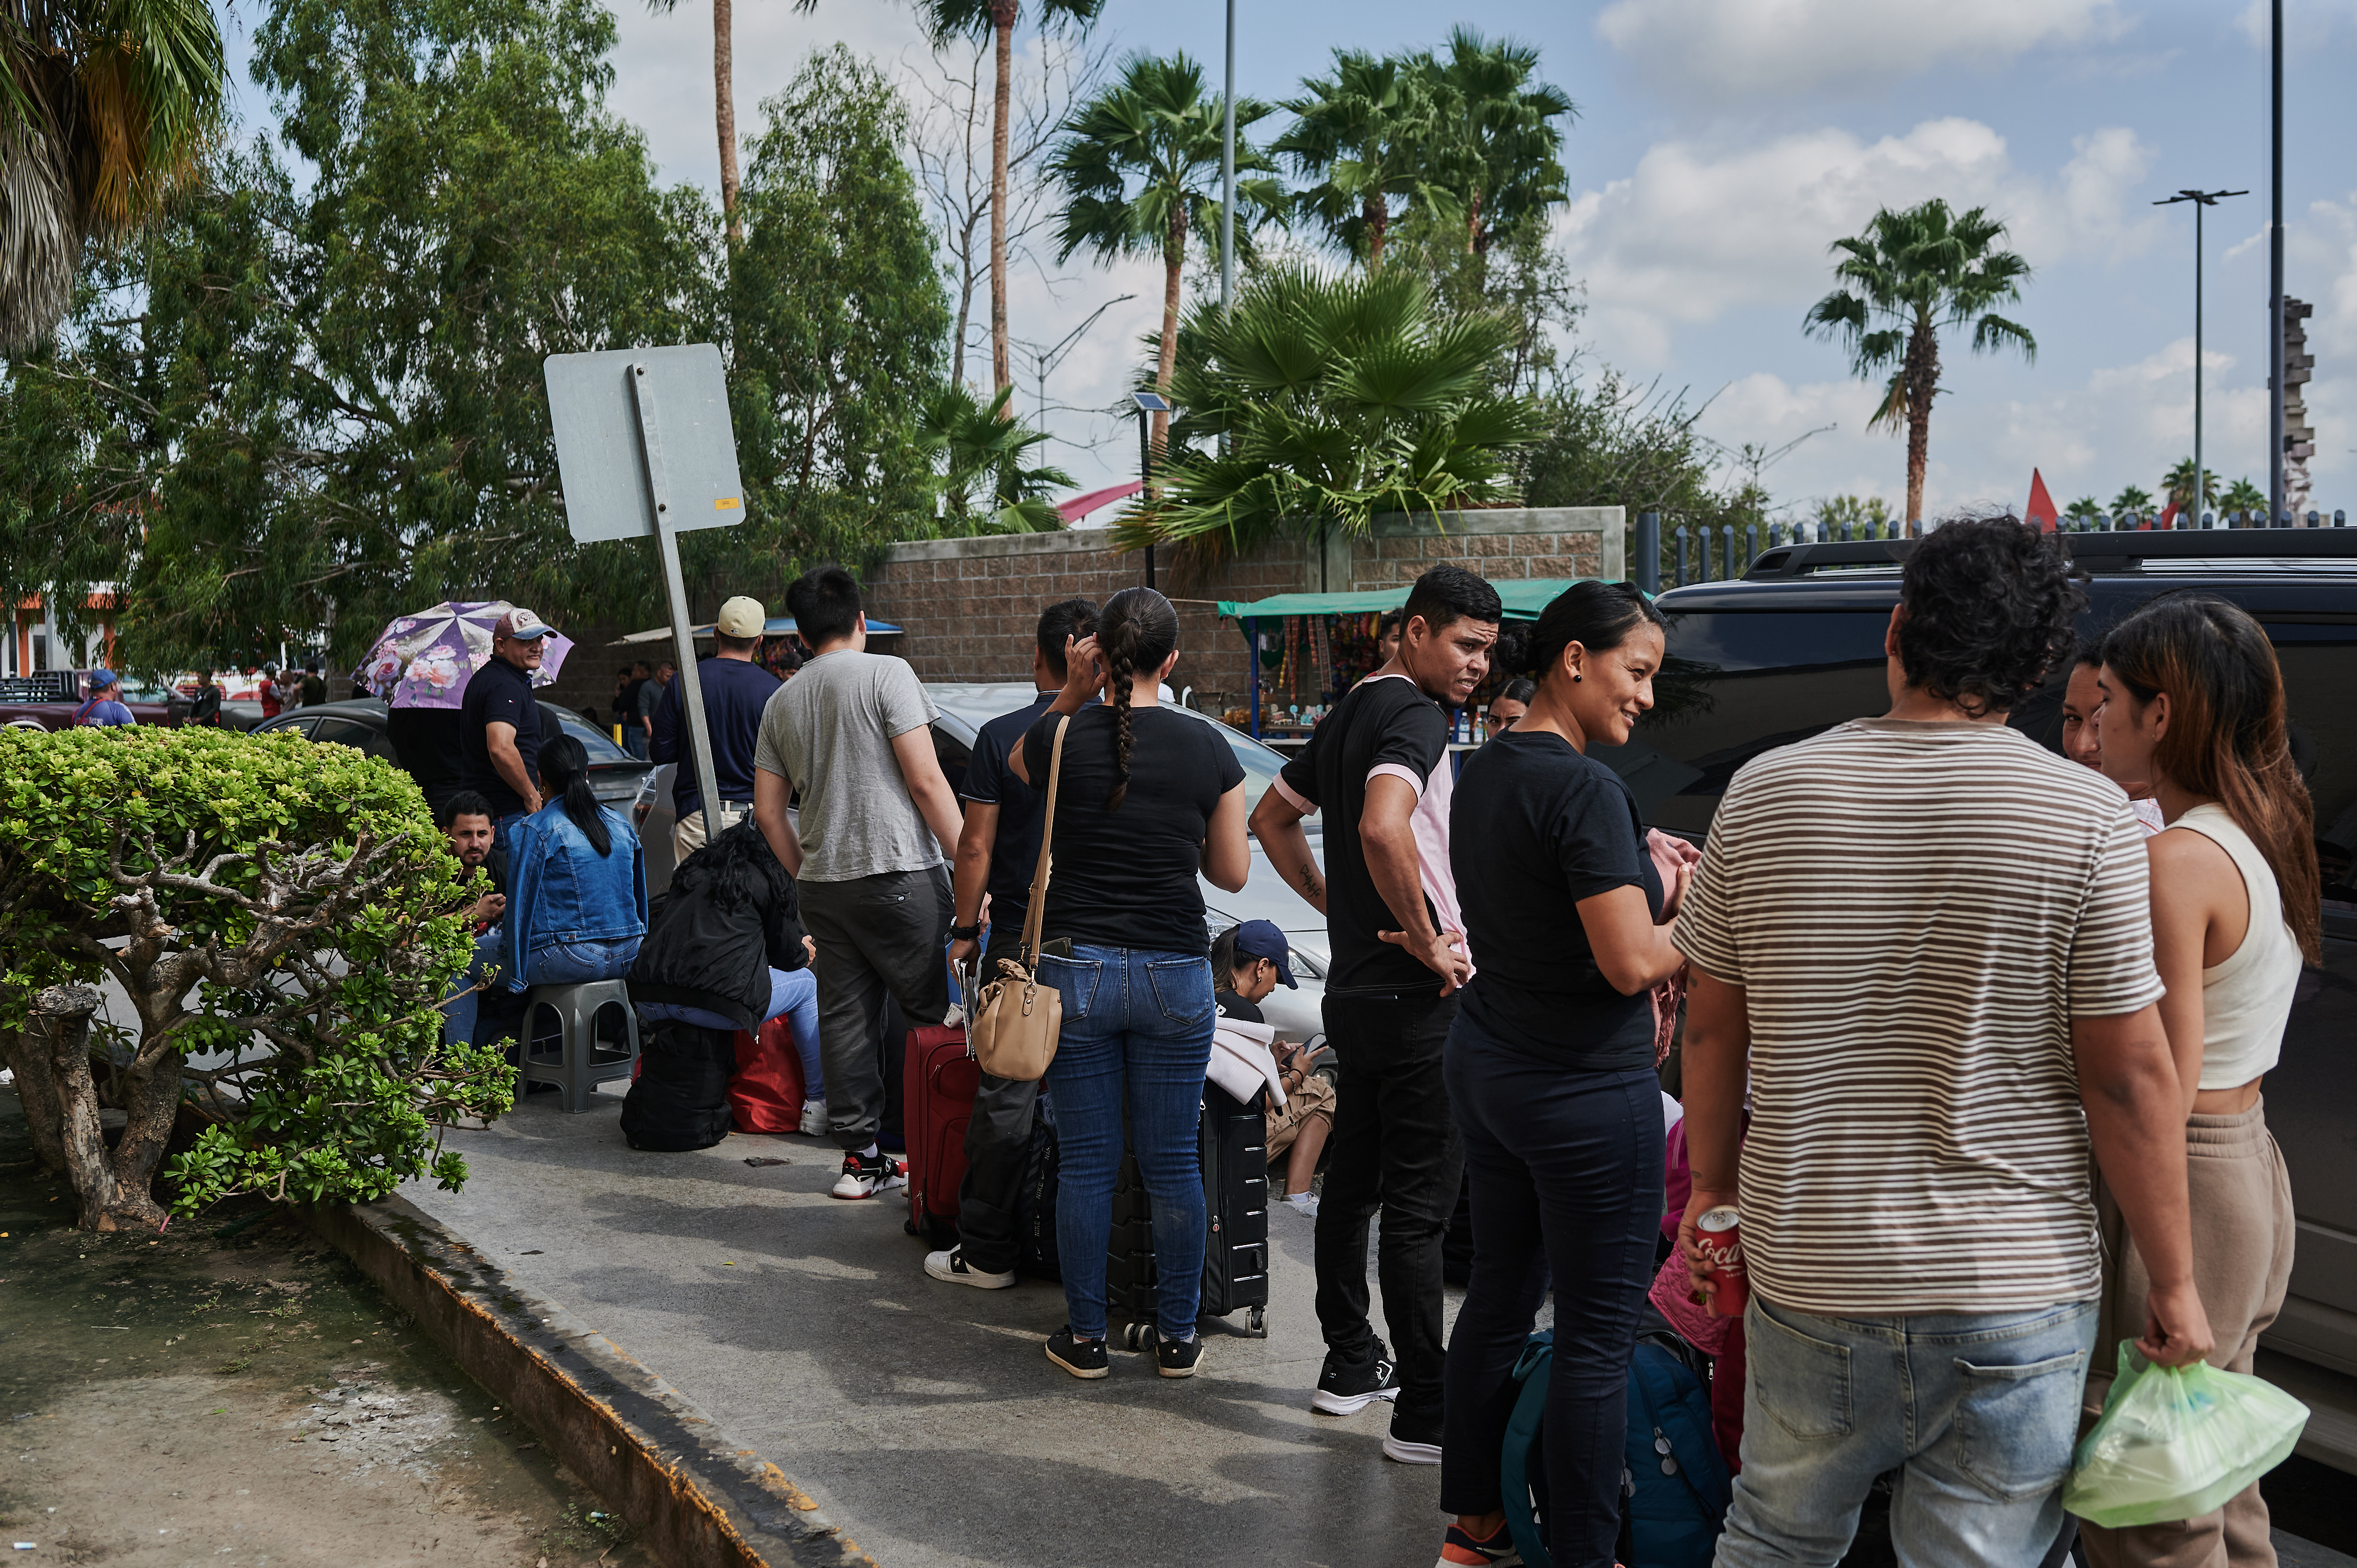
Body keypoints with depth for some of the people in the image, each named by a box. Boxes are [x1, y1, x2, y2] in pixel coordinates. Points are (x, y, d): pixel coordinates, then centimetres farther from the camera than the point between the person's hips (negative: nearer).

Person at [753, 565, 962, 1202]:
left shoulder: (781, 702, 13)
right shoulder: (886, 673, -5)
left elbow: (768, 811, 13)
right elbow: (926, 781, -11)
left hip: (823, 884, 6)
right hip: (899, 872, -6)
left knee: (847, 1018, 8)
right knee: (932, 1012, 1)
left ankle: (860, 1157, 12)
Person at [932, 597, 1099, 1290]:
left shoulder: (1002, 737, -6)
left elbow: (976, 849, -6)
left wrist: (964, 930, 5)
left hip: (1022, 940, -3)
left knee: (1007, 1095, 3)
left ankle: (986, 1251, 9)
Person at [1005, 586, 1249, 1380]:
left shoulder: (1061, 737, -6)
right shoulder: (1208, 749, -4)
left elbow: (1020, 766, 20)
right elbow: (1231, 872, 4)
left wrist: (1072, 696, 7)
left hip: (1075, 967, 0)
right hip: (1175, 973, 0)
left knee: (1086, 1161, 9)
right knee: (1173, 1163, 10)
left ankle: (1085, 1336, 18)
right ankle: (1177, 1336, 20)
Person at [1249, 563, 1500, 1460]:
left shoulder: (1347, 715, 14)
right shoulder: (1416, 715, -15)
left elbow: (1272, 820, 25)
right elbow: (1382, 829, -33)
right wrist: (1429, 941, -22)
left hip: (1353, 988, 10)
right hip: (1419, 997, -10)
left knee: (1353, 1182, 17)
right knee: (1420, 1204, -5)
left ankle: (1350, 1364, 29)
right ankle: (1425, 1412, 0)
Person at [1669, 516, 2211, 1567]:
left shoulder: (1762, 793, -2)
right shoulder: (2088, 820, -10)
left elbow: (1712, 1029, 5)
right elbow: (2130, 1078, -9)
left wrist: (1711, 1187, 19)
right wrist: (2173, 1284, 2)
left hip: (1807, 1272, 2)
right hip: (2014, 1287, -2)